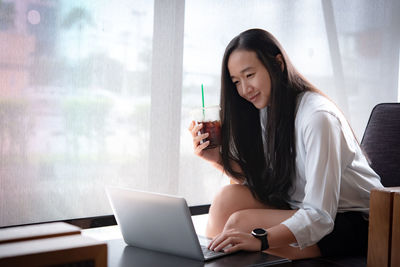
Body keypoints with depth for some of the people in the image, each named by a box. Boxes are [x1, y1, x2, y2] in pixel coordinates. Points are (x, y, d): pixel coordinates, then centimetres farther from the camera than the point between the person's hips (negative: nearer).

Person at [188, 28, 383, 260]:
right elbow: (259, 180, 2)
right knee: (229, 198, -16)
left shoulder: (317, 117, -24)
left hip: (353, 222, -7)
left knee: (240, 223, -23)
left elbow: (320, 216, -30)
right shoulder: (267, 109, 3)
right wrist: (218, 158, -14)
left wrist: (260, 239, -43)